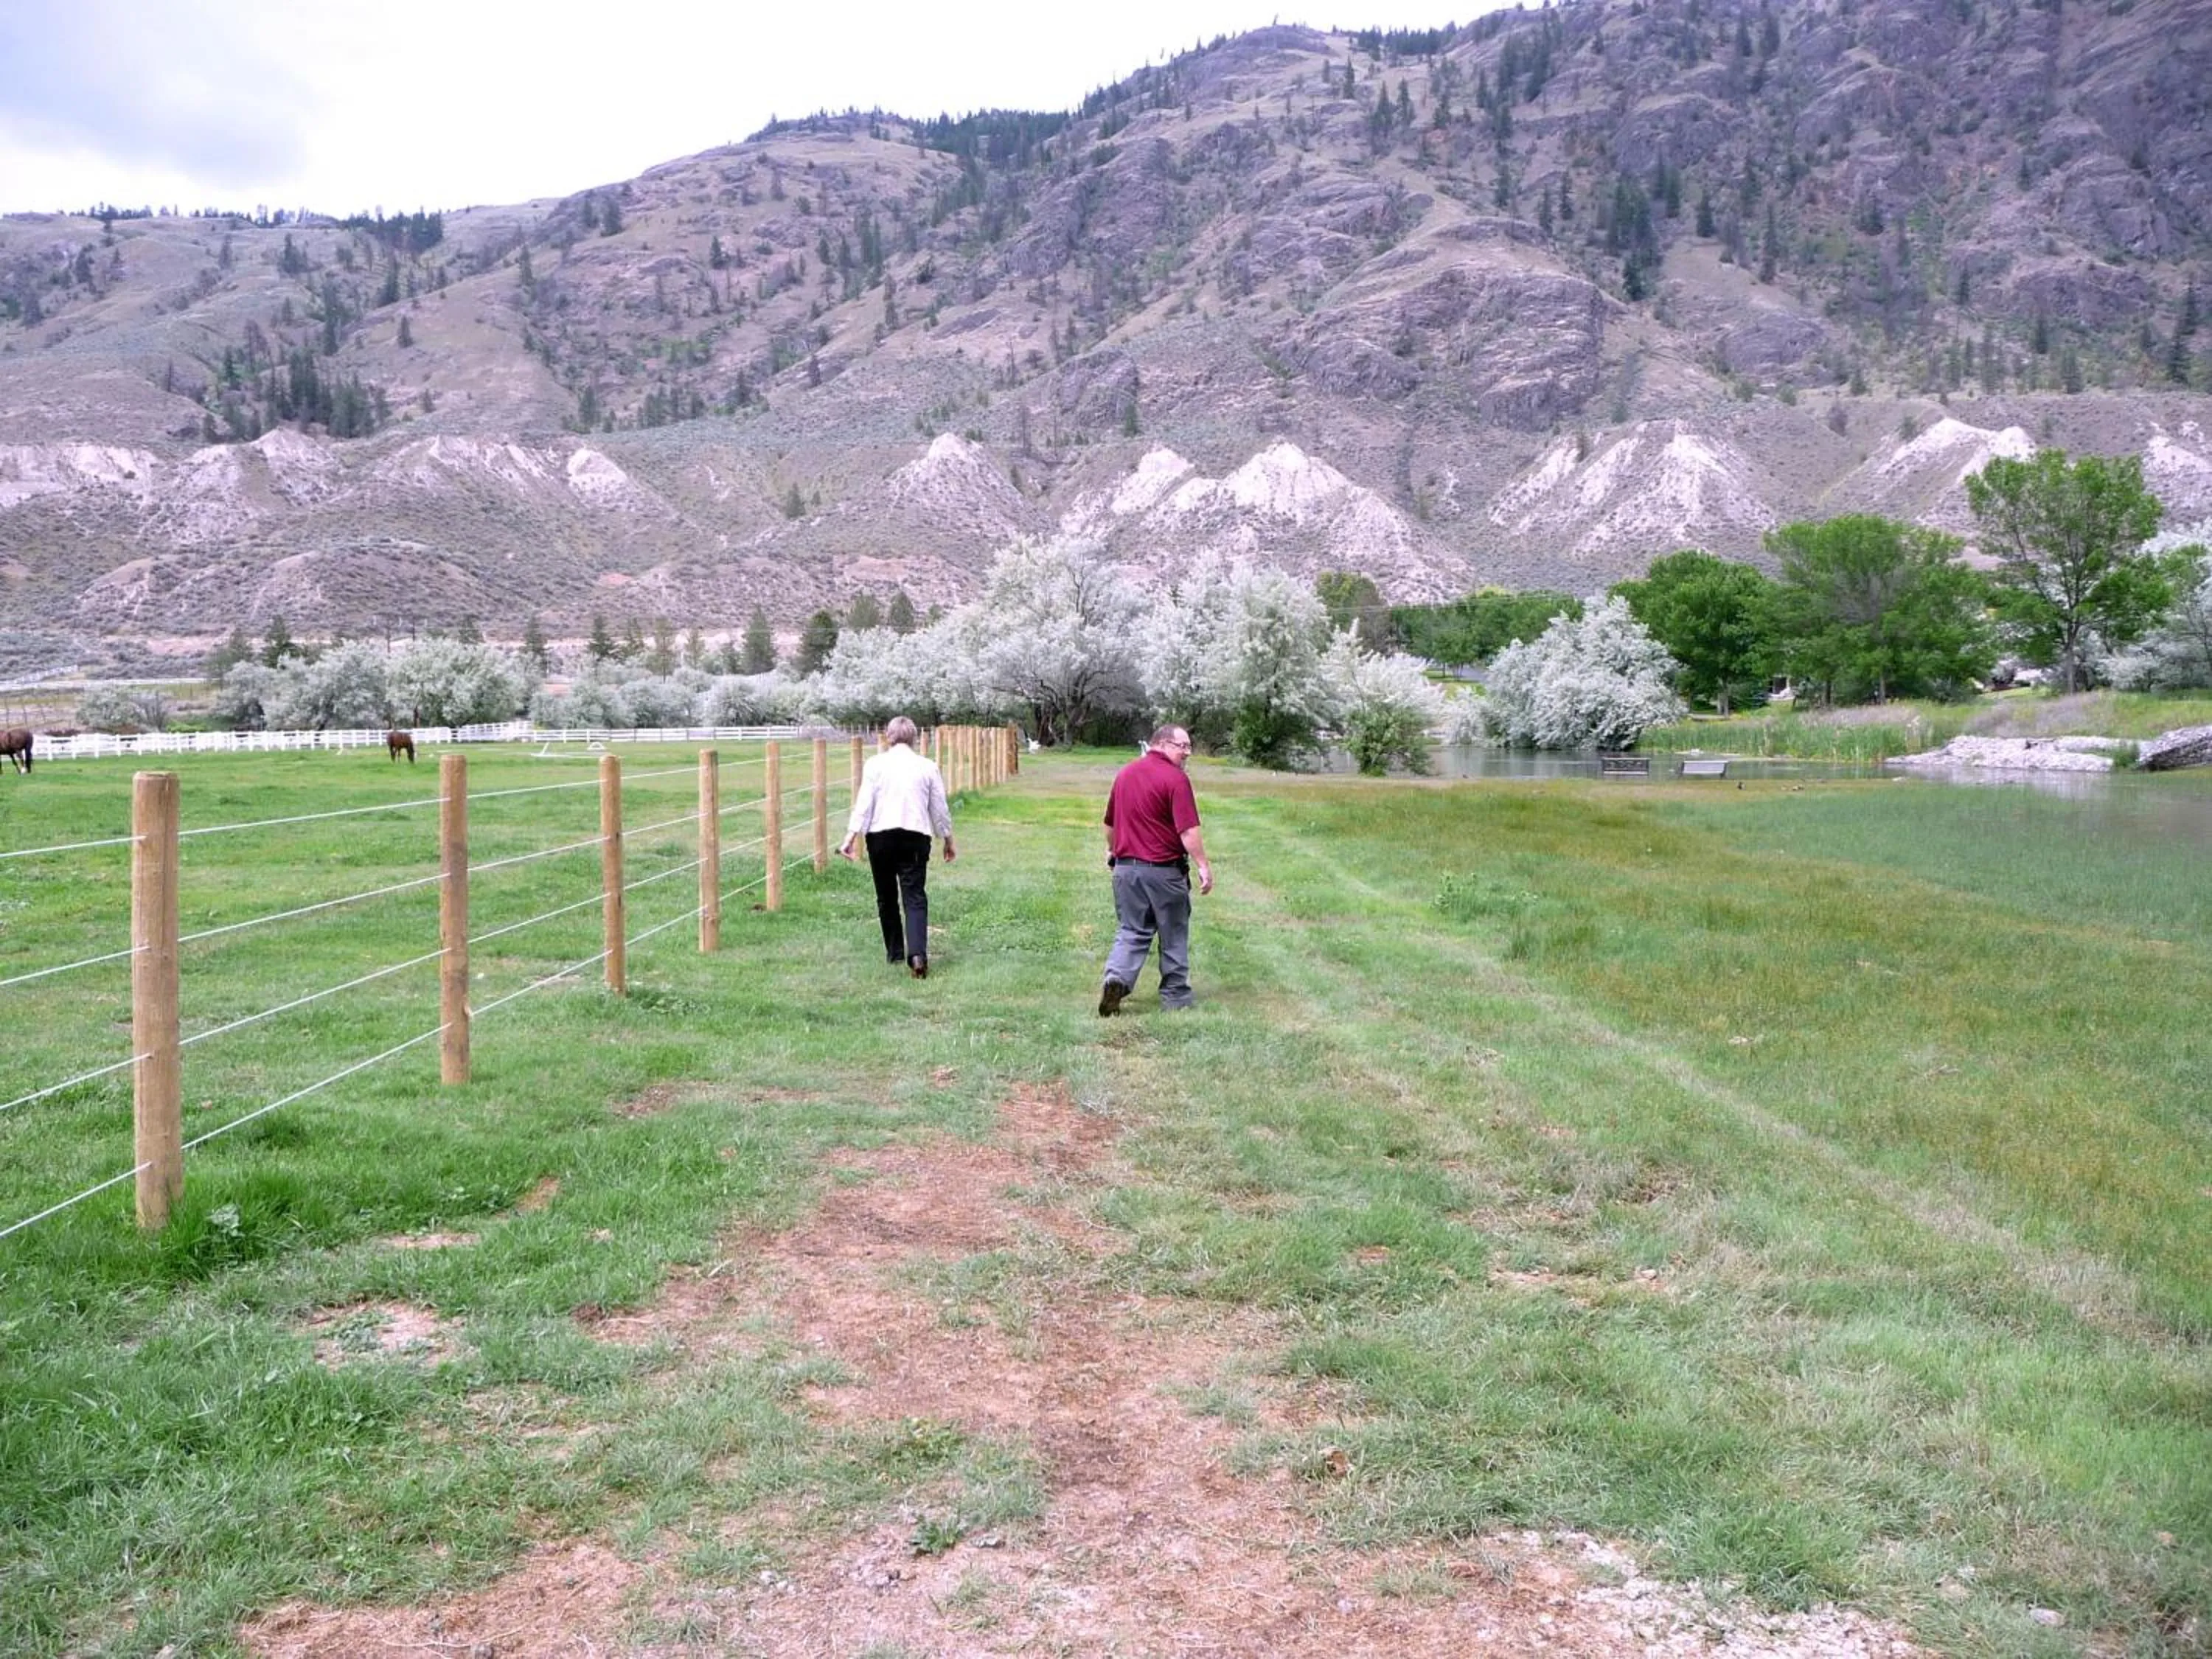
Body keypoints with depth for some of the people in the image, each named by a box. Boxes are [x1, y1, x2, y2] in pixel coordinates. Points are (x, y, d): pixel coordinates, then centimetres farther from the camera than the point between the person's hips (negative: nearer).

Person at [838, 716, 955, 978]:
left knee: (887, 897, 15)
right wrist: (948, 841, 22)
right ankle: (917, 954, -23)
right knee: (915, 897, -4)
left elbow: (863, 803, -6)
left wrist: (851, 837, -5)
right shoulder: (928, 767, 5)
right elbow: (940, 809, 11)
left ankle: (895, 952, 22)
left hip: (881, 836, 0)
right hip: (916, 836, 0)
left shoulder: (875, 765, 1)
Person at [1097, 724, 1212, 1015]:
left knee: (1131, 931, 10)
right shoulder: (1175, 779, -14)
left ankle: (1117, 979, -12)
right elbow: (1188, 830, -20)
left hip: (1126, 867, 5)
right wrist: (1203, 866, -17)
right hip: (1164, 870, -5)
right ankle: (1175, 996, 18)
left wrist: (1113, 850, 35)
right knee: (1173, 936, 10)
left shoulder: (1125, 773, 8)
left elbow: (1110, 823, 19)